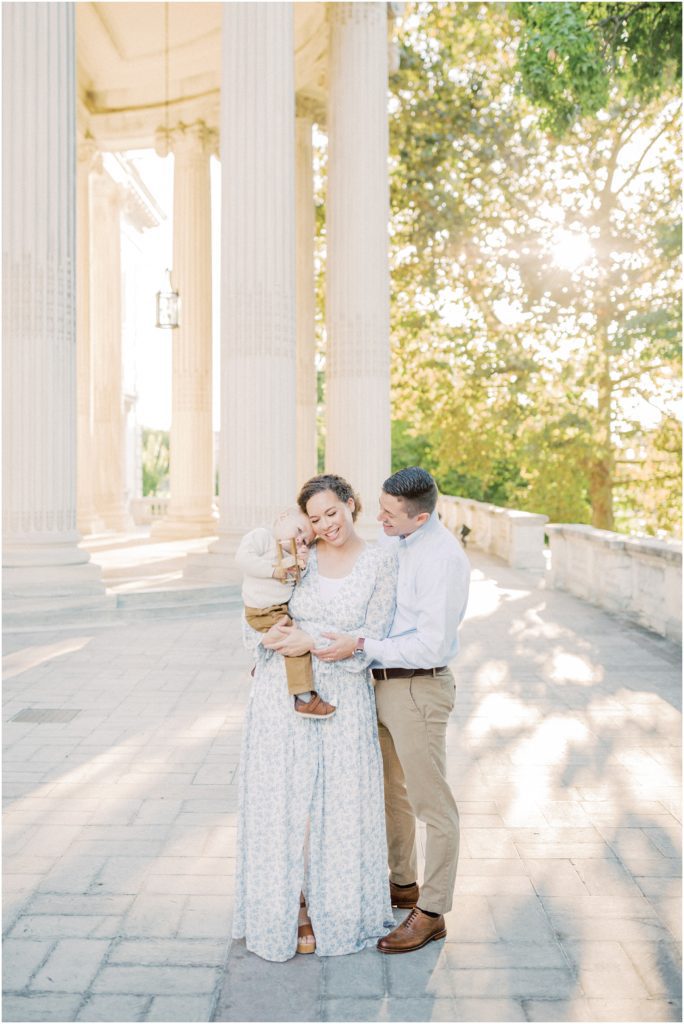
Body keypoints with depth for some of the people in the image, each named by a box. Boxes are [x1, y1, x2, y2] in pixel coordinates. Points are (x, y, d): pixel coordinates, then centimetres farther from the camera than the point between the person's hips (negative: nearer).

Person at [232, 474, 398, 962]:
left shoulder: (380, 563, -2)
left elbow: (369, 640, -8)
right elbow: (255, 622, 3)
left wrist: (314, 642, -17)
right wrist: (272, 636, -18)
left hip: (341, 700, -1)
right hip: (283, 694, 1)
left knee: (337, 806, 9)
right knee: (285, 801, 7)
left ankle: (334, 907, 29)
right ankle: (290, 908, 24)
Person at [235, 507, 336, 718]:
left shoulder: (289, 555, 15)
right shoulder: (261, 536, -10)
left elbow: (296, 583, 15)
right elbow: (243, 557, -25)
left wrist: (300, 565, -3)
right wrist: (274, 570, -23)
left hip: (283, 610, 9)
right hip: (264, 613, -9)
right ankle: (304, 698, -15)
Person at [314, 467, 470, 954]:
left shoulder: (441, 557, -22)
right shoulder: (394, 542, 6)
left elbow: (431, 645, -26)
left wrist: (362, 646, -24)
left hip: (419, 689, -9)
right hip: (385, 685, 9)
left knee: (431, 803, 5)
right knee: (391, 792, 21)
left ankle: (431, 914, 19)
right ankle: (404, 884, 40)